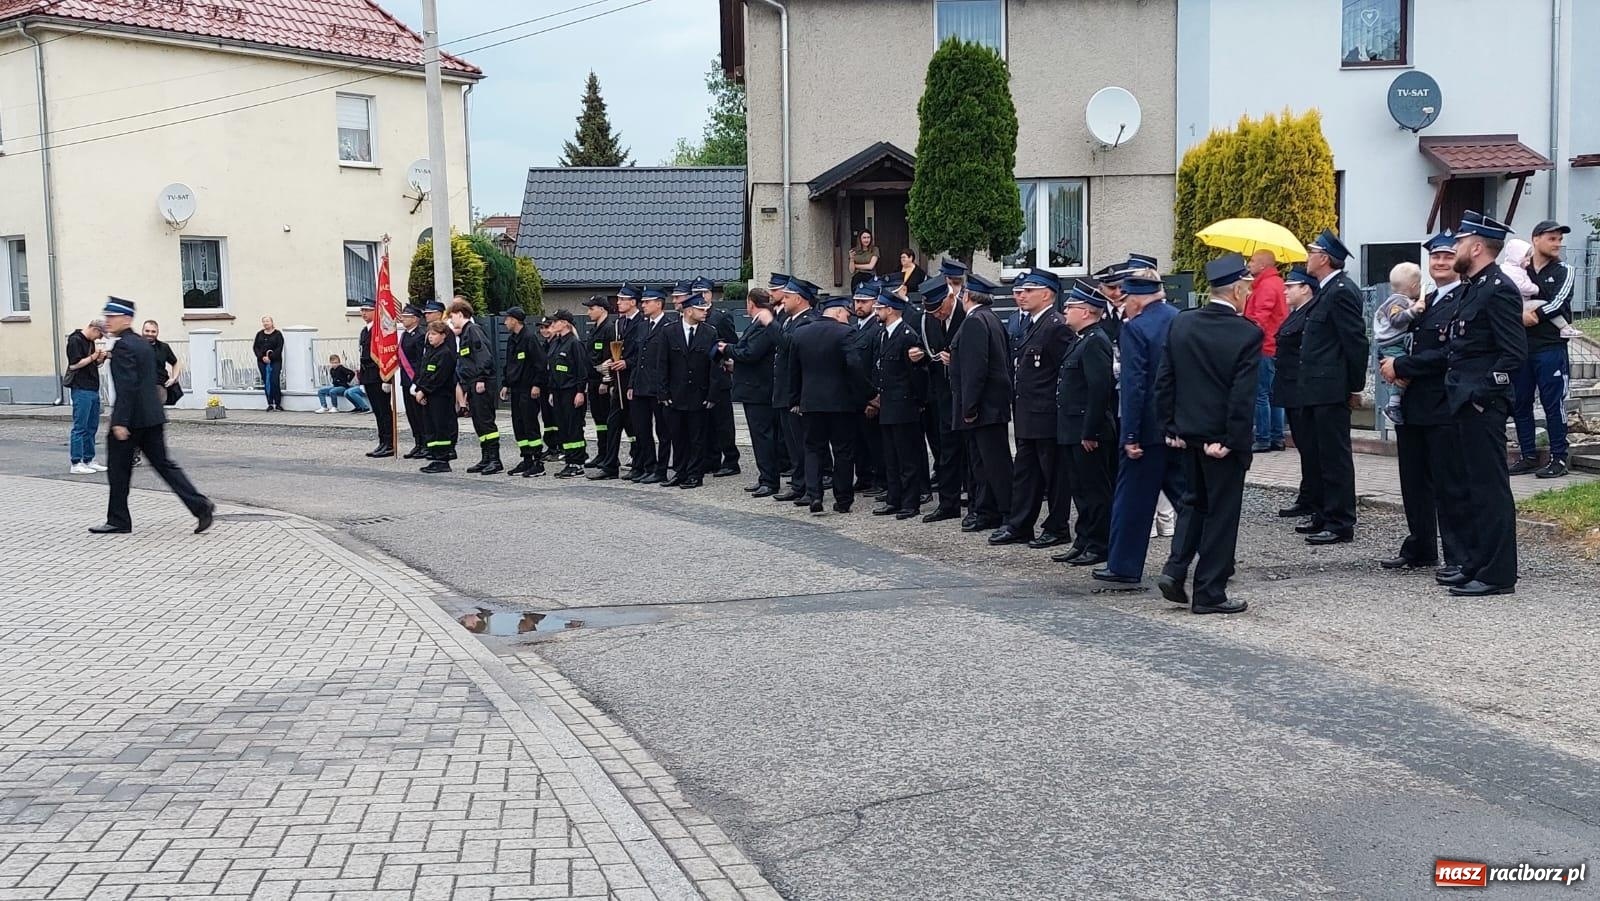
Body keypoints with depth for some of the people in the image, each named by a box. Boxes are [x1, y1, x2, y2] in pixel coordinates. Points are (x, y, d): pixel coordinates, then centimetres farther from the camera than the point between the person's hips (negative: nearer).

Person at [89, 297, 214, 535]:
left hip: (132, 418, -8)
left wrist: (120, 422, -23)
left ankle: (118, 521, 14)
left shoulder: (123, 346, -13)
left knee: (119, 470, 5)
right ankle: (200, 505, -4)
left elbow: (126, 386, -21)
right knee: (163, 464, 8)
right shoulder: (144, 345, 15)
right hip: (152, 416, 8)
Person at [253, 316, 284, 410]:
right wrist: (262, 357, -7)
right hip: (262, 361, 4)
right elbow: (255, 347, 8)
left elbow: (279, 348, -7)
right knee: (266, 383, 2)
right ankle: (270, 404, 7)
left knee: (275, 382, -10)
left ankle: (278, 404, -5)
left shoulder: (277, 334, 1)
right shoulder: (259, 334, 13)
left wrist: (270, 357, -15)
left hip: (275, 361, -4)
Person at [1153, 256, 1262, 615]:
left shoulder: (1181, 324, 0)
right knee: (1222, 512, 5)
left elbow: (1164, 381, 2)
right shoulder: (1247, 333, -14)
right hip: (1222, 437, -5)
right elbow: (1243, 395, -18)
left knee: (1193, 501, 22)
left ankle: (1175, 570, 10)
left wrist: (1170, 428, 7)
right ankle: (1209, 593, 10)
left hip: (1187, 433, 5)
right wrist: (1231, 441, -13)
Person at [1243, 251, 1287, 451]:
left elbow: (1259, 319, -22)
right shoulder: (1277, 282, 17)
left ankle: (1263, 440, -6)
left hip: (1264, 348, -10)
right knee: (1272, 394, 12)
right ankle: (1277, 439, 16)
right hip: (1274, 347, 10)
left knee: (1260, 395, -7)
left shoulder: (1266, 286, -14)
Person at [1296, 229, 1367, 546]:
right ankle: (1324, 515, 25)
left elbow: (1356, 341, -17)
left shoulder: (1342, 291, -15)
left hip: (1331, 391, -10)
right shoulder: (1327, 291, 16)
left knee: (1335, 456, -4)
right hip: (1316, 390, 10)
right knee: (1320, 454, 16)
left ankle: (1340, 524, 1)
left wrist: (1355, 387, -13)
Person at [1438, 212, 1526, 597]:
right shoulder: (1472, 287, 15)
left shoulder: (1498, 289, -14)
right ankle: (1476, 564, 23)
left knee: (1491, 487, -5)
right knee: (1475, 486, 15)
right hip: (1466, 403, 10)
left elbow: (1515, 352, -19)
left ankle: (1498, 573, 0)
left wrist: (1484, 393, -18)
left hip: (1483, 405, -10)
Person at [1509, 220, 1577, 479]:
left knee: (1554, 404, -4)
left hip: (1551, 347, -3)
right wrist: (1522, 315, -16)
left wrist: (1532, 315, -10)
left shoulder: (1562, 272, 4)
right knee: (1520, 404, 7)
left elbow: (1558, 303, -10)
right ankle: (1529, 457, 16)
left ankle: (1558, 459, 2)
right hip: (1521, 348, 4)